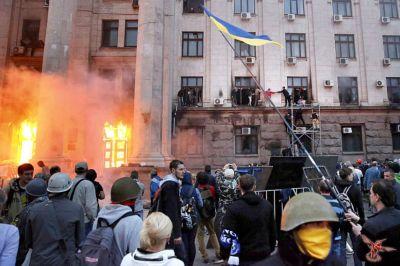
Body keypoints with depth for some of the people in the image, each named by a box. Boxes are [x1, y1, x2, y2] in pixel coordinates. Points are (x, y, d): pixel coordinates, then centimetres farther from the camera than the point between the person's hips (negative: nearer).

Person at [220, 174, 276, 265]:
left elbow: (227, 235, -19)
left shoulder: (234, 208, -16)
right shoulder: (267, 205, -1)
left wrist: (224, 255, -6)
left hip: (244, 258, -4)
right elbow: (273, 231, 7)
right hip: (264, 256, 4)